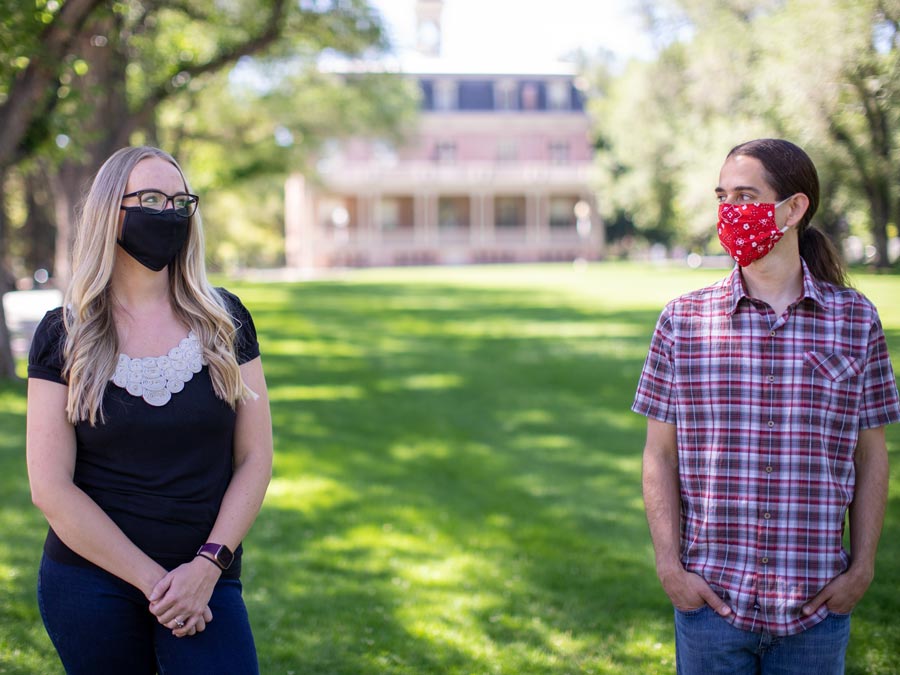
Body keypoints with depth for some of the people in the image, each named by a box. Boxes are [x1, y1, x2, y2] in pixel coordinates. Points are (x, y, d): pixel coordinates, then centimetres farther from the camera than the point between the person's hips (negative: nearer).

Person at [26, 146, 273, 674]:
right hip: (91, 584, 0)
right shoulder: (64, 337, -1)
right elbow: (50, 487, -5)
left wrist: (207, 566, -11)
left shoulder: (225, 322, 2)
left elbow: (255, 458, 2)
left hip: (206, 579, 1)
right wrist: (152, 580, -11)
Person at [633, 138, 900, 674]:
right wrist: (669, 565, -5)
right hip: (711, 600, 0)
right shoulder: (683, 321, 0)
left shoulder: (855, 321, 1)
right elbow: (660, 457, 2)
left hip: (816, 607, 1)